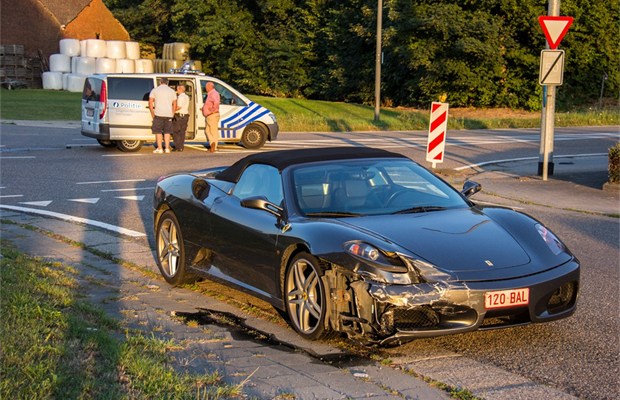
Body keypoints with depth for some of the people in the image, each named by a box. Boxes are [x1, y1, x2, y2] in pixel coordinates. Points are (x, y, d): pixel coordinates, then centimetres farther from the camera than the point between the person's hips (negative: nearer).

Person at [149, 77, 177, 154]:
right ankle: (167, 148, 7)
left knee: (158, 132, 2)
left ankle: (159, 148, -1)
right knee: (167, 132, 9)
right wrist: (172, 113, 17)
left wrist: (152, 113, 5)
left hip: (158, 114, -3)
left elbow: (150, 102, -2)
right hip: (169, 114, 3)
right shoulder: (172, 91, 11)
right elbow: (175, 104, 10)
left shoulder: (155, 90, 4)